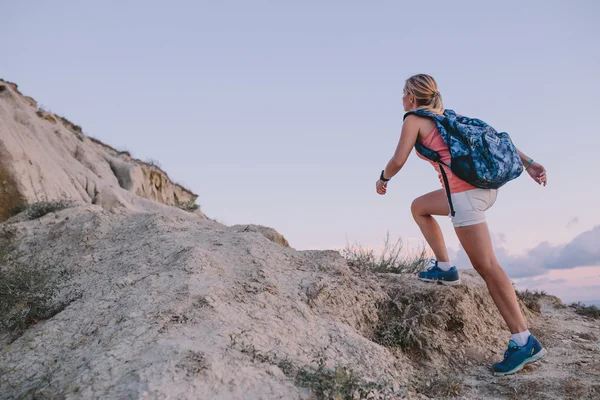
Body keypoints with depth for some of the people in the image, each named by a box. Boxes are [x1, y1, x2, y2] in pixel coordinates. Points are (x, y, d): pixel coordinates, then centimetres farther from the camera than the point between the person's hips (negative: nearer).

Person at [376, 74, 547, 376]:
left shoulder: (413, 119, 3)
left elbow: (398, 160, -2)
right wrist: (527, 163, 13)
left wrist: (383, 178, 19)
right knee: (419, 207, 27)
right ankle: (444, 268, 22)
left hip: (465, 190, -9)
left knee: (486, 265, -7)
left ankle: (524, 342, -5)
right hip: (486, 185, 9)